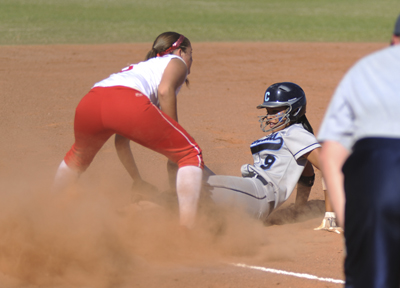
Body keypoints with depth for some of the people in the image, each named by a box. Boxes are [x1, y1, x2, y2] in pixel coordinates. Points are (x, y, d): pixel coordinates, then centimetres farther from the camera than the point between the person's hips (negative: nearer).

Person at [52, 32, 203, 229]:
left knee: (79, 155, 38)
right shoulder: (176, 62, 28)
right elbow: (165, 90, 0)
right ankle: (187, 233, -11)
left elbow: (121, 140, 42)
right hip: (128, 103, -7)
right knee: (190, 154, 5)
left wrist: (137, 181, 46)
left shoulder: (138, 67, 44)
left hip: (89, 102, 7)